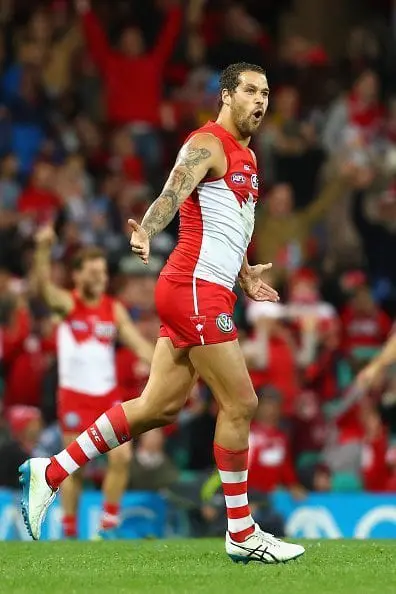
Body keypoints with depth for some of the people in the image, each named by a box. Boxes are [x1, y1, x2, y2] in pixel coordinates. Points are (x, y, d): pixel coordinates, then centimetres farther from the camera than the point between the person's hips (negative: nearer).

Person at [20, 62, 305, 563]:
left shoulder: (244, 157, 21)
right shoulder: (208, 144, -9)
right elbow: (172, 196, -26)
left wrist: (244, 273, 30)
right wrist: (144, 233, -44)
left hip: (206, 291, 10)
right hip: (196, 288, -10)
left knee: (160, 406, 6)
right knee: (239, 404, -7)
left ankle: (49, 474, 10)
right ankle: (242, 535, 2)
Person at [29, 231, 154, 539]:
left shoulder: (115, 309, 6)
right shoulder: (67, 303, -5)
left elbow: (139, 344, 5)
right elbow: (43, 284, -24)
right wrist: (44, 248, -42)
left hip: (108, 395, 3)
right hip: (75, 395, -3)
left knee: (122, 457, -8)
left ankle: (109, 525, 3)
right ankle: (69, 531, 10)